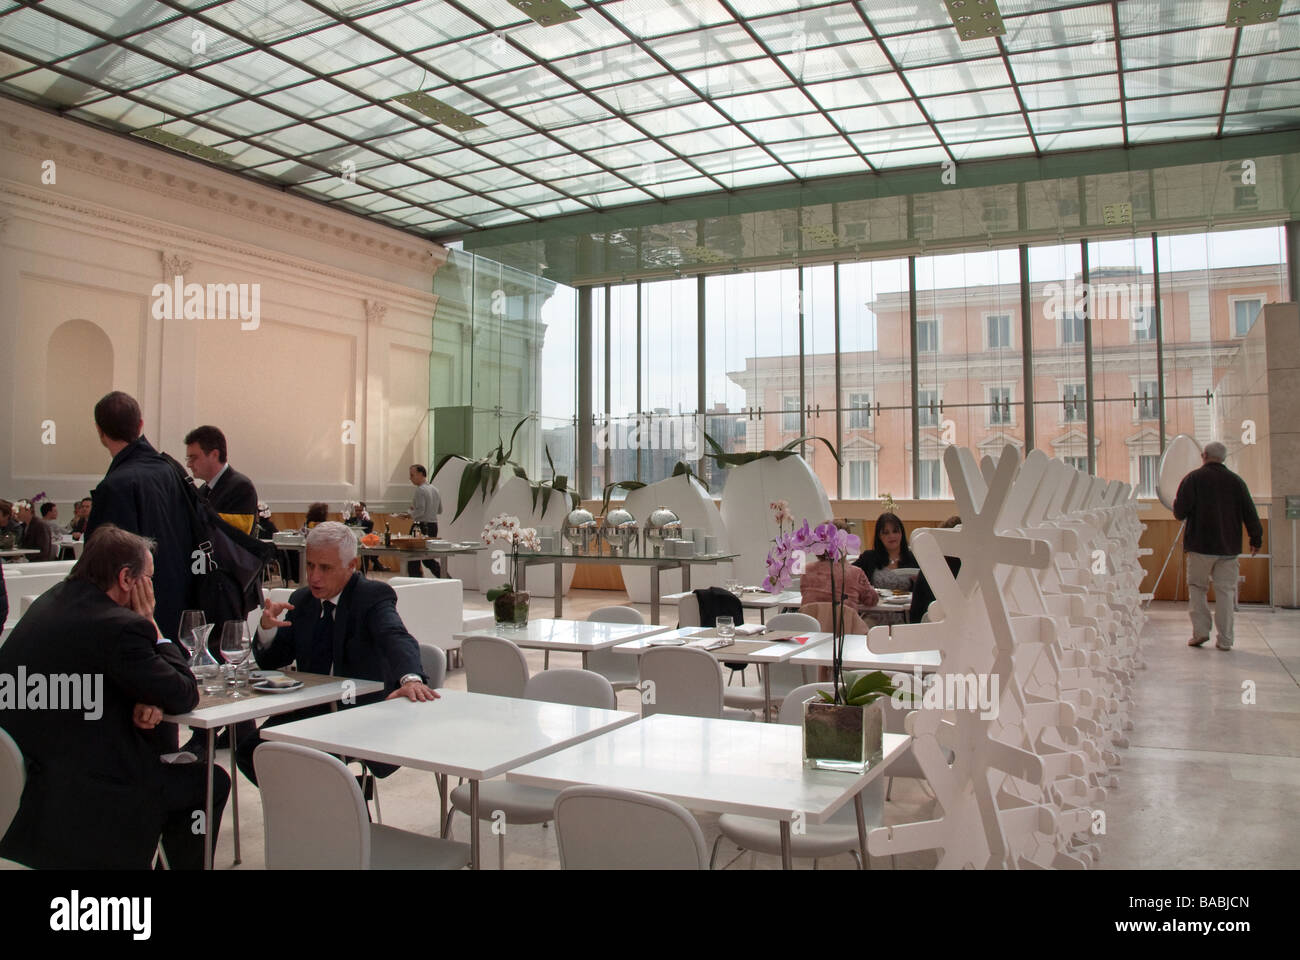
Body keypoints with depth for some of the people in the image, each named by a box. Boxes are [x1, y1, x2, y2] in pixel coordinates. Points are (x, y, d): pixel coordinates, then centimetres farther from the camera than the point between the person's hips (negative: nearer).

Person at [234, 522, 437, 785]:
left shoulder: (374, 595, -7)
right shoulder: (301, 600, 11)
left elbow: (397, 639, -27)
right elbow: (270, 662, 13)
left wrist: (411, 678, -49)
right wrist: (267, 628, -10)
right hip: (310, 712, 6)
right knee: (250, 749, -14)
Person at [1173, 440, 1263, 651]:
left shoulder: (1193, 478, -5)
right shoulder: (1236, 481, 5)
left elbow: (1179, 512, -10)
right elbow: (1250, 513, 5)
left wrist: (1176, 503, 12)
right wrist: (1256, 539, 15)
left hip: (1200, 545, -3)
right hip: (1229, 547, 3)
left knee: (1197, 587, 9)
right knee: (1225, 591, 5)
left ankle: (1200, 630, -1)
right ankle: (1225, 640, 5)